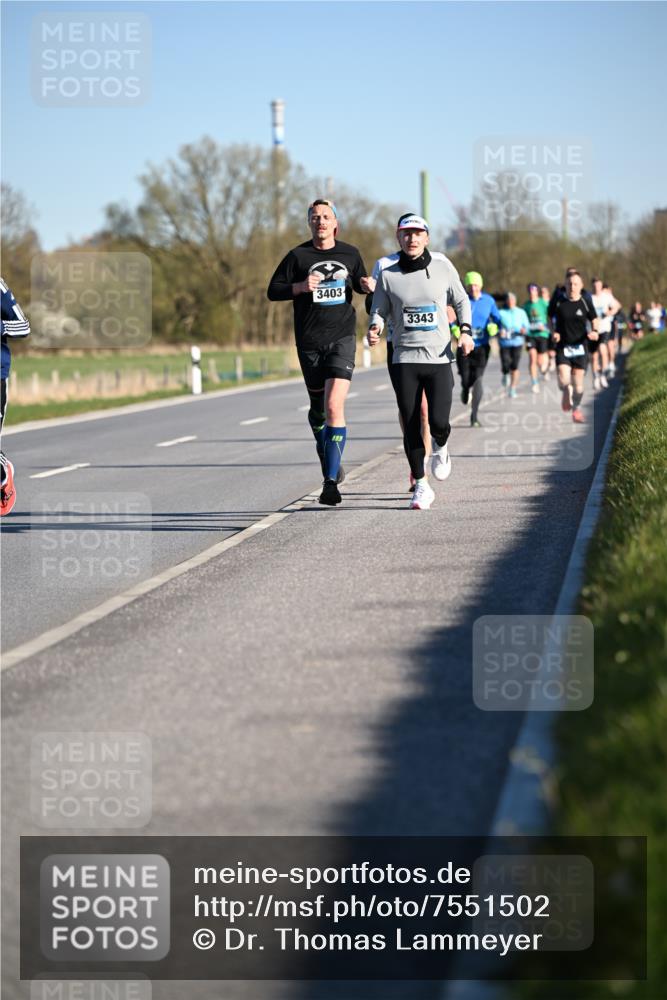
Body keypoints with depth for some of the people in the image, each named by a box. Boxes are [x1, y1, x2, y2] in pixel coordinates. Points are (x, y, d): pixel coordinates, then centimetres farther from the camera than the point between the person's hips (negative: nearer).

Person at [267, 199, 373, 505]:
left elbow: (360, 283, 24)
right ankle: (326, 453, 43)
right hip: (309, 342, 1)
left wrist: (368, 286, 0)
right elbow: (273, 291, 2)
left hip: (342, 339, -1)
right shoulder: (298, 256, 1)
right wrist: (302, 287, -14)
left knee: (334, 406, -16)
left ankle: (331, 481, -18)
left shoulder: (350, 254, 7)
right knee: (318, 407, 12)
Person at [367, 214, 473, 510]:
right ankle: (421, 486, 10)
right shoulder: (388, 275, 3)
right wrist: (374, 329, -14)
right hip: (404, 360, 1)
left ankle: (440, 448, 25)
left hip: (440, 358, 0)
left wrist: (465, 331, 0)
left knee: (438, 422, -11)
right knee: (411, 426, -1)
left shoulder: (443, 267, 4)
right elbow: (379, 311, 8)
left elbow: (461, 301, 14)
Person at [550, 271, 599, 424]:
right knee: (563, 380, -13)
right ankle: (566, 394, 23)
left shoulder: (586, 303, -1)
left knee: (578, 380, 1)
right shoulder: (559, 303, -1)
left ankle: (576, 408, 23)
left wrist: (594, 332, -15)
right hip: (562, 346, 0)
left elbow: (594, 321, 6)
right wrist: (554, 333, -5)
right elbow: (552, 320, 13)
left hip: (580, 346, 0)